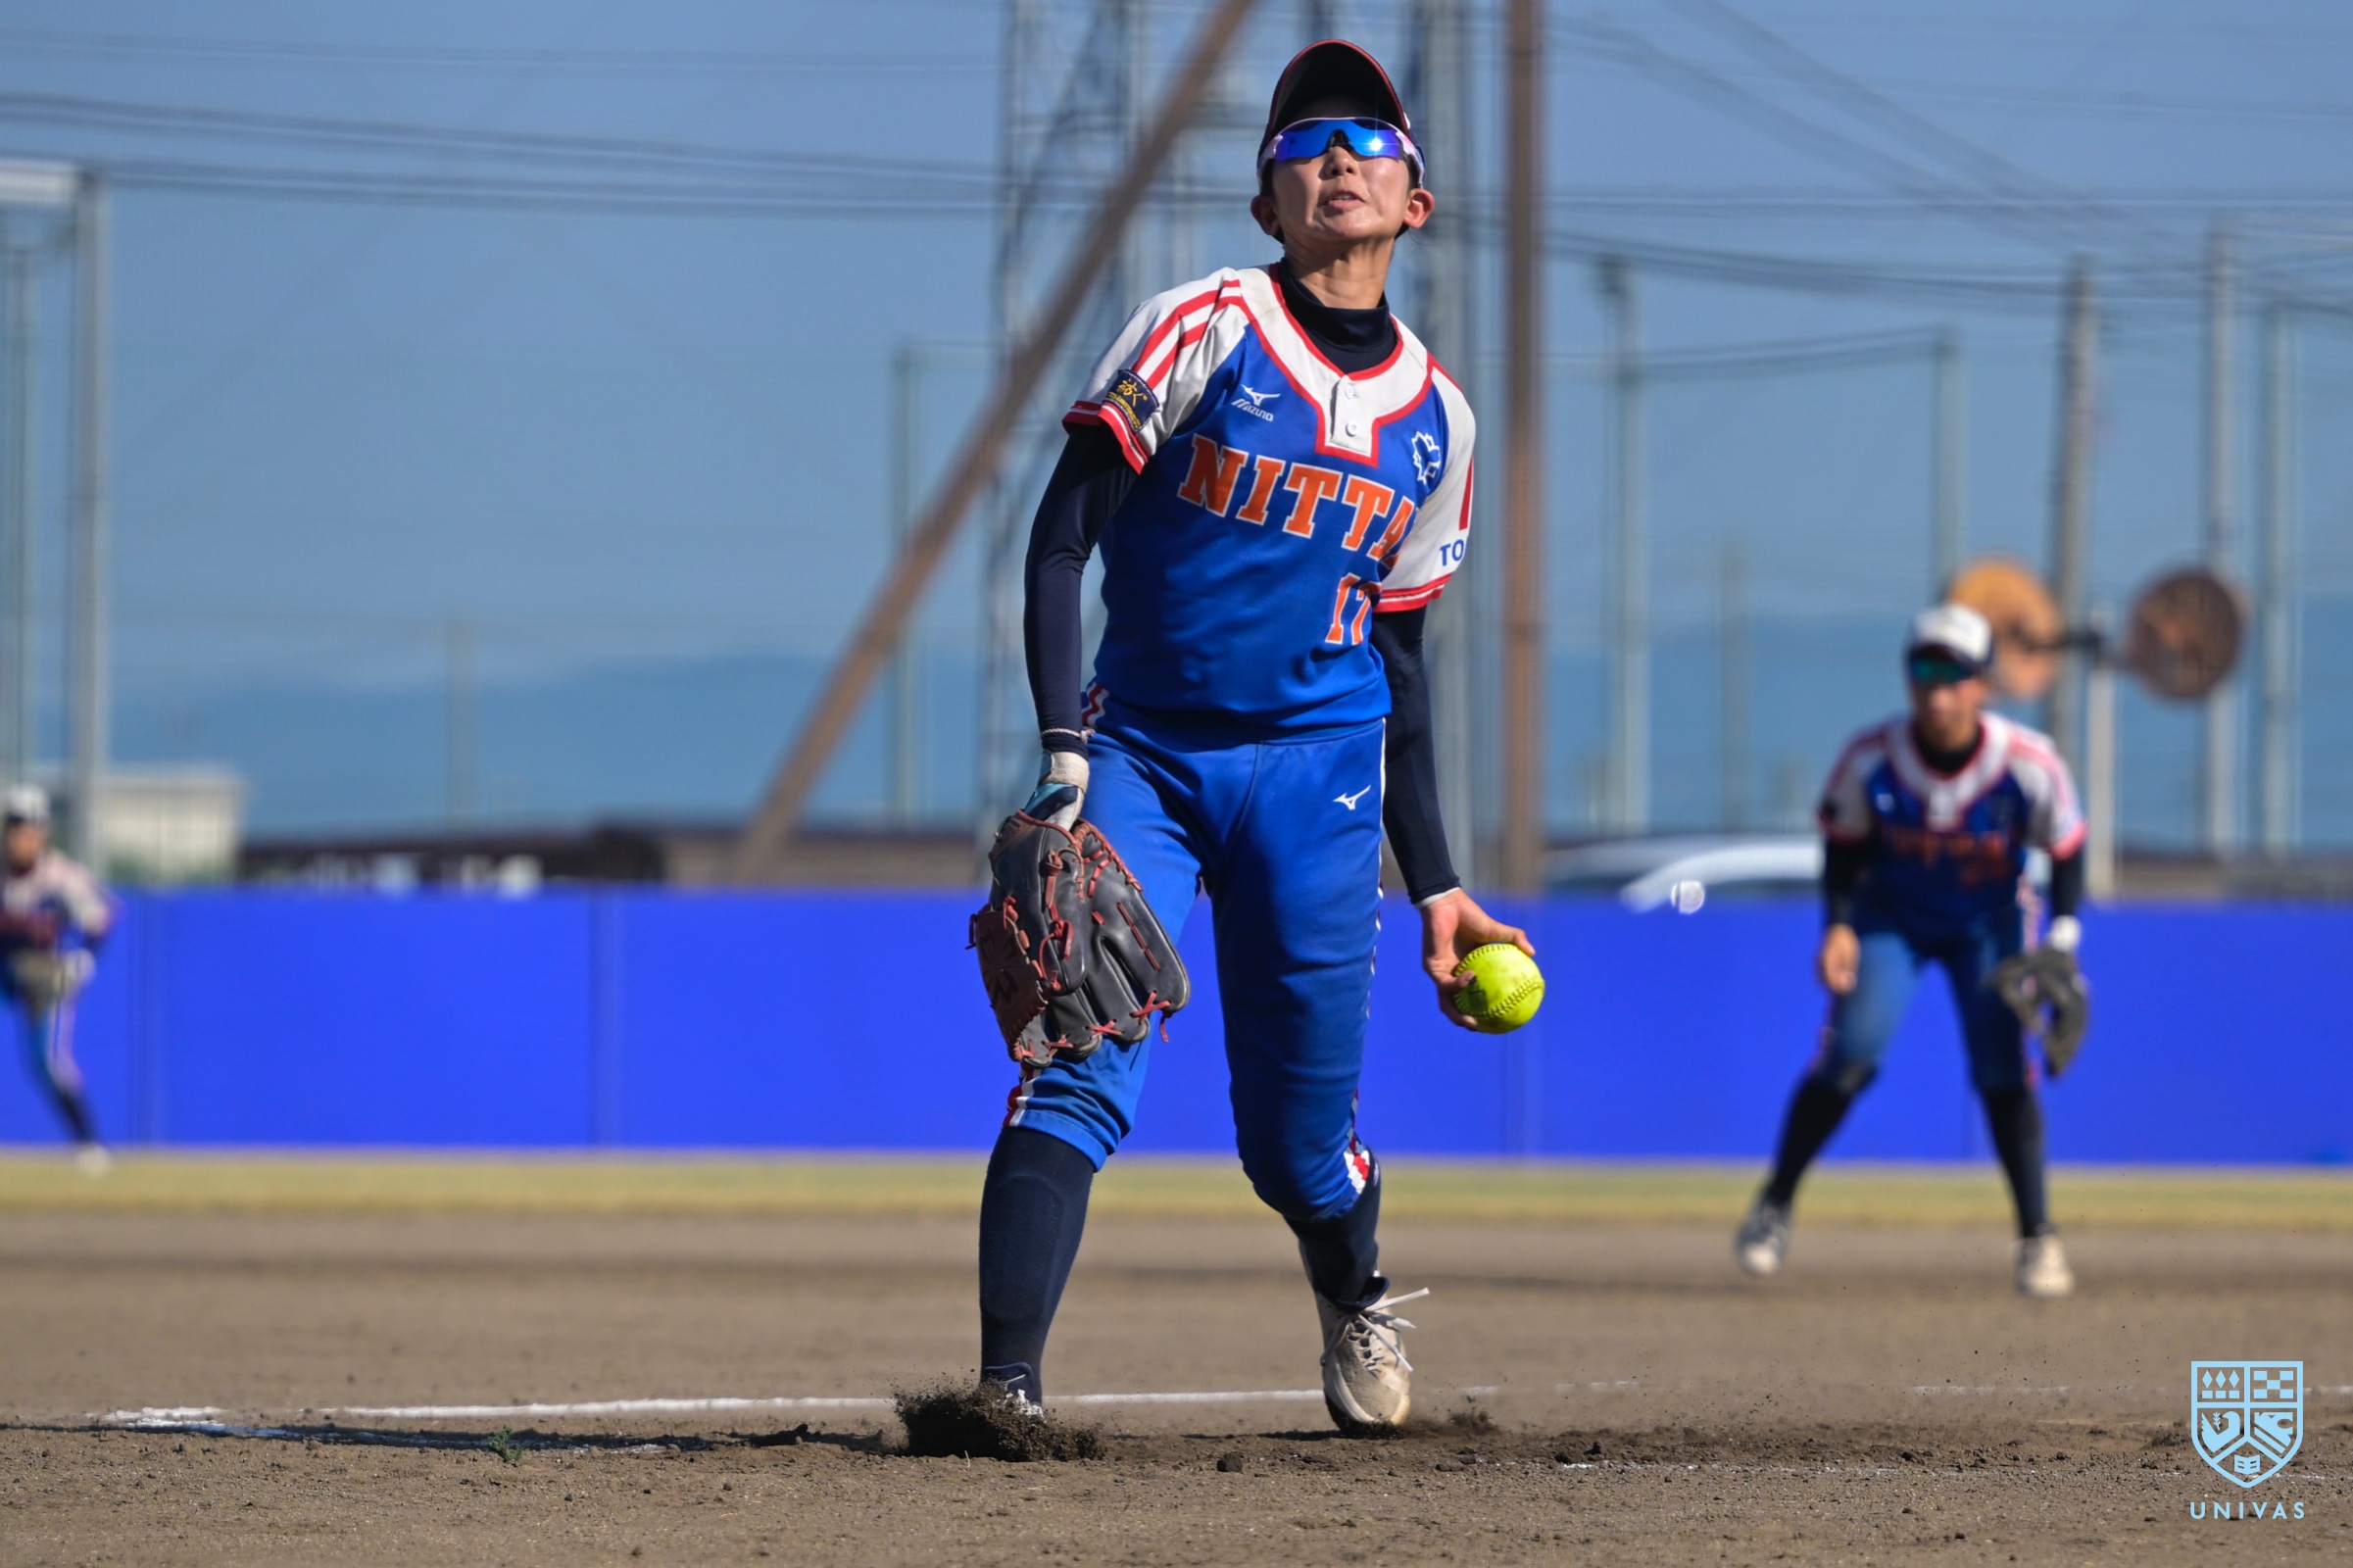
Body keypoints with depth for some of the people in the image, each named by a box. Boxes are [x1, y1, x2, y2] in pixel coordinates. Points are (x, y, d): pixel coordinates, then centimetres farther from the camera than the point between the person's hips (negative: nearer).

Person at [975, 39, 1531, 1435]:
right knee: (1081, 1069, -20)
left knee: (1297, 1135, 5)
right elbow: (1063, 540, -8)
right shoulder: (1201, 330, -4)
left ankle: (1356, 1298, 37)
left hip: (1316, 782, 3)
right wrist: (1067, 750, -19)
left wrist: (1436, 885, 15)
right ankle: (1008, 1385, -23)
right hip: (1143, 754, -3)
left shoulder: (1434, 416, 10)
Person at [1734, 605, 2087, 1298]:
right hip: (1890, 919, 0)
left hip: (1988, 923, 0)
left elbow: (2065, 851, -10)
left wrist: (2062, 941, -19)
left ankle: (2038, 1237, -2)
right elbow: (1844, 845, -7)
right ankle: (1775, 1206, 1)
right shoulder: (1869, 760, -23)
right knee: (1850, 1054, -16)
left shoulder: (2030, 765, -25)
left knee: (2004, 1070, -13)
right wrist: (1839, 925, -20)